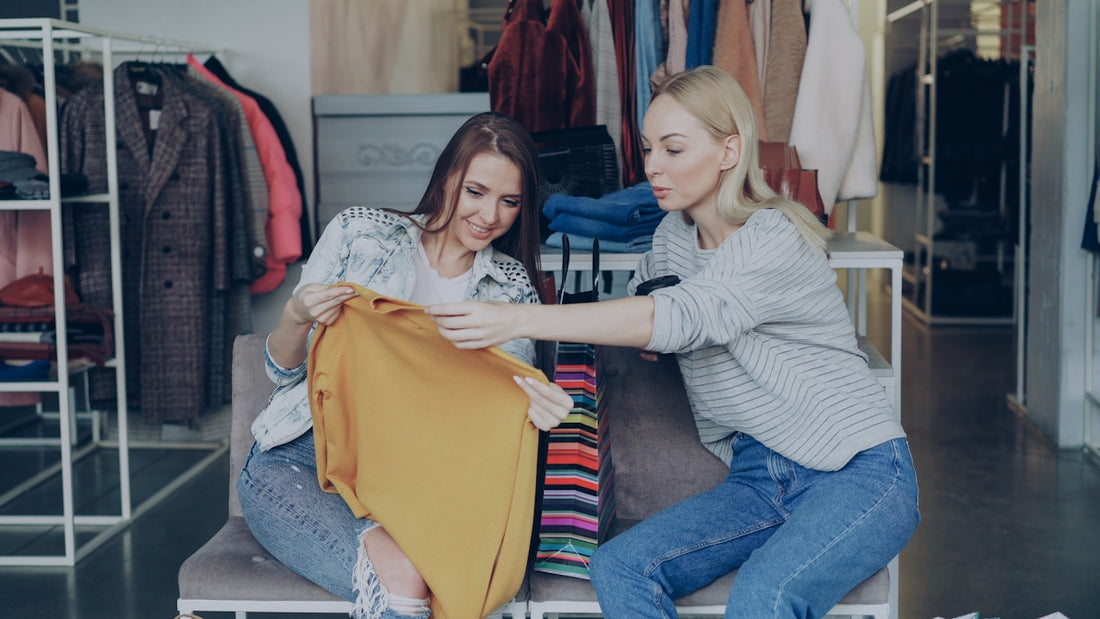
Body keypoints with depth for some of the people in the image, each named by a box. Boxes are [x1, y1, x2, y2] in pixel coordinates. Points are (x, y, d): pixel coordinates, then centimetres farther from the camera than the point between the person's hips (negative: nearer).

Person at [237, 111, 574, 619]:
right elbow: (283, 371, 6)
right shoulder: (360, 232, 3)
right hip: (298, 461, -1)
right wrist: (295, 317, -17)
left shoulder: (512, 288, 9)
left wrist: (539, 407, -20)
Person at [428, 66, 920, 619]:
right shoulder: (674, 235, 10)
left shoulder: (776, 240, -16)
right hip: (756, 478, 7)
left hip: (858, 473, -7)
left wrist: (516, 319, -38)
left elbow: (680, 317, -32)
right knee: (618, 567, -18)